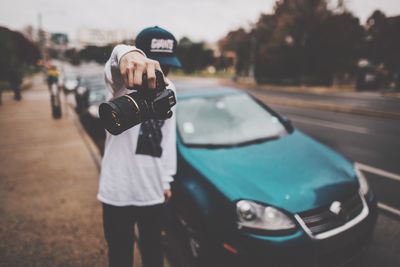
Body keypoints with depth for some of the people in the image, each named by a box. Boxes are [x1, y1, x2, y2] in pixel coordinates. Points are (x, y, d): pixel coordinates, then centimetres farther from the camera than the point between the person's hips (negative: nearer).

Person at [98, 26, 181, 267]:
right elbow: (114, 69, -40)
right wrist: (126, 55, -64)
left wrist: (167, 179, 10)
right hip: (119, 190, -3)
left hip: (154, 190, 4)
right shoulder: (124, 81, -13)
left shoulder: (168, 88, 3)